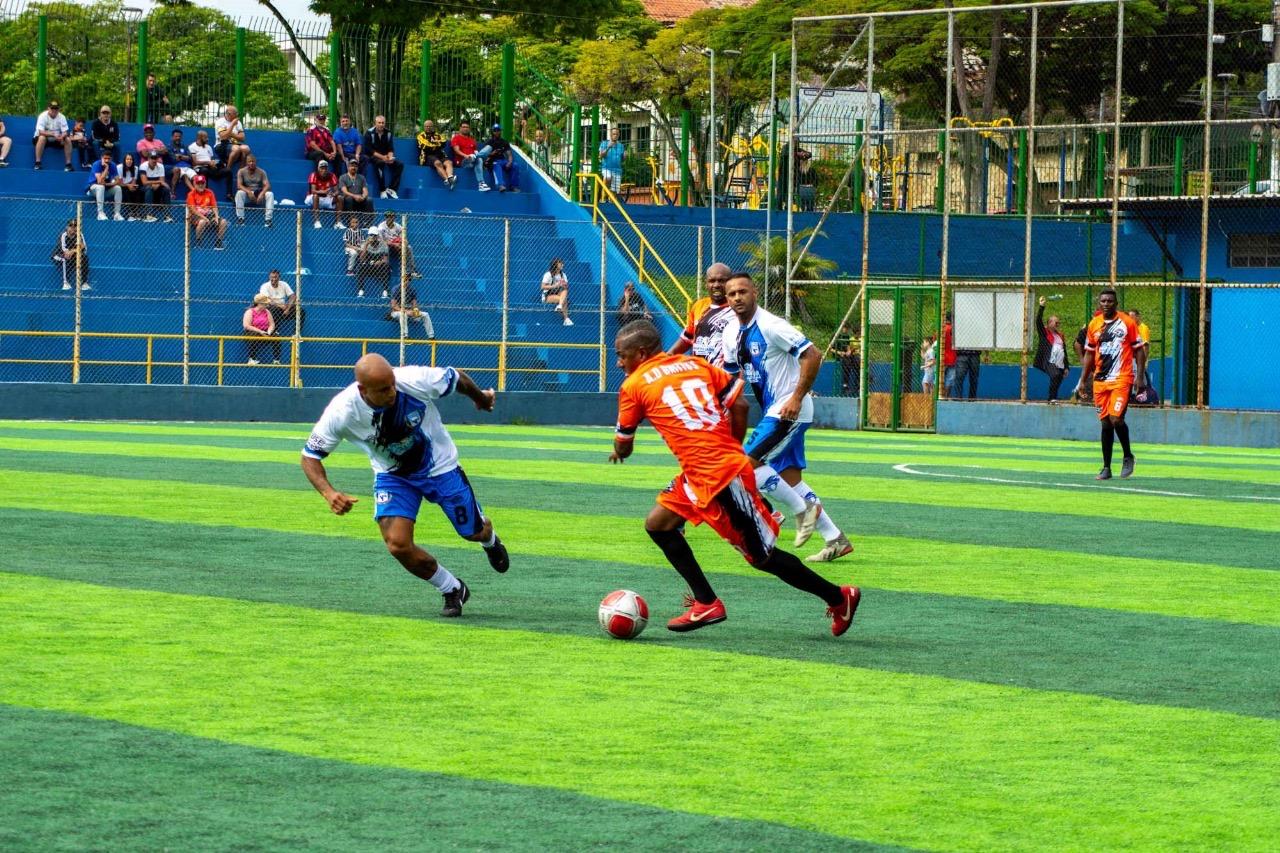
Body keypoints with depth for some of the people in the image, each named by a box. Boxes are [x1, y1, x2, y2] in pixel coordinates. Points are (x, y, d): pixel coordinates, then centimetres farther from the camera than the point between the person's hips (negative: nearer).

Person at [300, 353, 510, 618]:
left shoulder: (416, 380, -33)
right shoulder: (341, 412, -30)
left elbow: (457, 378, -11)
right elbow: (310, 456, -18)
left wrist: (481, 398, 10)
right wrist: (328, 493, -36)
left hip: (441, 467, 0)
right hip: (392, 476, 0)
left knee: (474, 531, 12)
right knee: (398, 545, -17)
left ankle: (490, 541, 55)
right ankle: (452, 591, 11)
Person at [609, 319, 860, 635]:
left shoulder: (633, 386, -4)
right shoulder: (695, 364, 13)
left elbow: (623, 445, 7)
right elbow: (739, 404, 9)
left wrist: (619, 453, 30)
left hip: (721, 477, -8)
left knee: (763, 556, 4)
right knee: (658, 524, 14)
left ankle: (839, 598, 15)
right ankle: (706, 603, 13)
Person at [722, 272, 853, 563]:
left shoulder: (771, 326, -17)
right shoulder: (732, 332, 8)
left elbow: (813, 356, -22)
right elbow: (731, 374, 20)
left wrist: (797, 398, -23)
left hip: (790, 410, -9)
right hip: (773, 411, 9)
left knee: (748, 462, -17)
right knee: (789, 477, 9)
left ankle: (803, 510, -2)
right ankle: (836, 540, 13)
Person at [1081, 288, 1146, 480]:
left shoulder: (1127, 322, -2)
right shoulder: (1094, 324, 10)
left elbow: (1139, 350, 0)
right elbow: (1089, 353, 18)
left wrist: (1140, 376, -8)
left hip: (1122, 379, -4)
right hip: (1100, 381, 4)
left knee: (1116, 419, -17)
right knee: (1105, 423, 5)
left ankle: (1128, 456, 6)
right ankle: (1106, 467, 11)